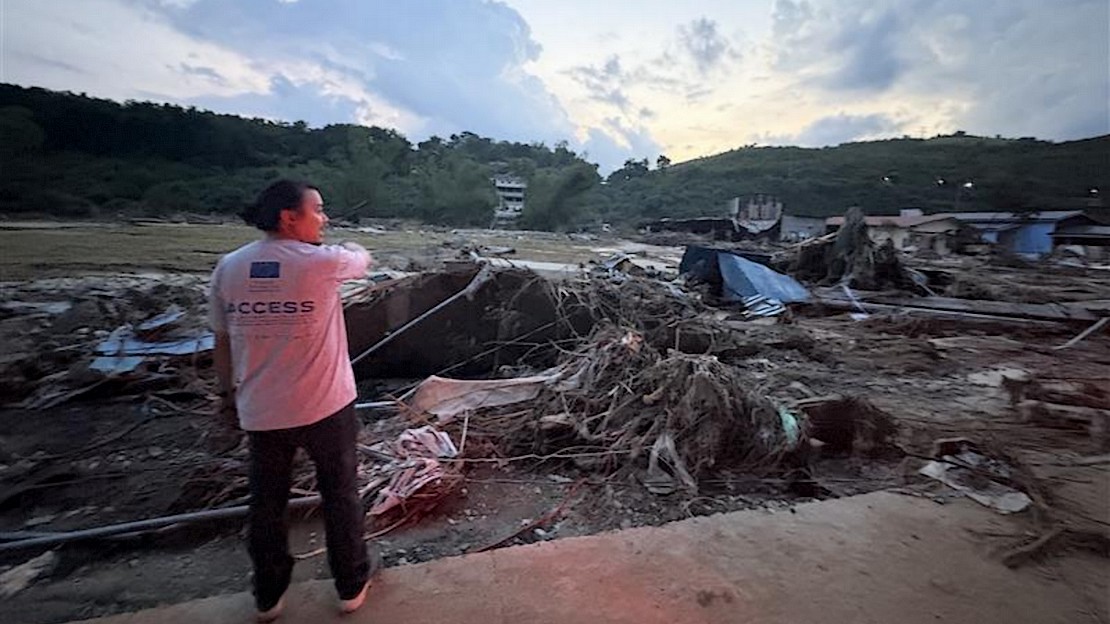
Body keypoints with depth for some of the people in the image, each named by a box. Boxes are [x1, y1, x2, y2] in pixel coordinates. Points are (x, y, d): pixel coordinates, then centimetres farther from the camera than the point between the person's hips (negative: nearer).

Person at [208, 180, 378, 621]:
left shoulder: (228, 267, -2)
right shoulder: (322, 262, -16)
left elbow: (221, 340, 5)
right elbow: (362, 258, 6)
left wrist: (228, 393, 17)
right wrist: (341, 245, 26)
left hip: (260, 410, 4)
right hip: (325, 405, -4)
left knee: (266, 502, 20)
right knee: (340, 493, 15)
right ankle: (351, 584, 33)